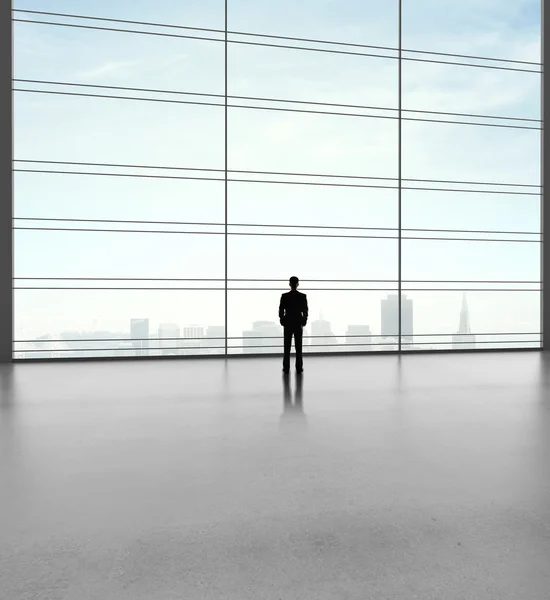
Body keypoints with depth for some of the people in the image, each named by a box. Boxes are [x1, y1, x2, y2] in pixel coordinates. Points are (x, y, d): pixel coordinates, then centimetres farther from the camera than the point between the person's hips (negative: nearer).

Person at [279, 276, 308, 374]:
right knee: (298, 347, 5)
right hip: (298, 324, 0)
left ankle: (286, 368, 7)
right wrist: (303, 322, 8)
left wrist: (282, 322, 7)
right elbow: (305, 311, -4)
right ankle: (299, 368, 7)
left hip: (288, 324, 0)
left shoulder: (284, 296, -8)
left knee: (287, 347, 6)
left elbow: (281, 311, -5)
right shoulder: (303, 296, -7)